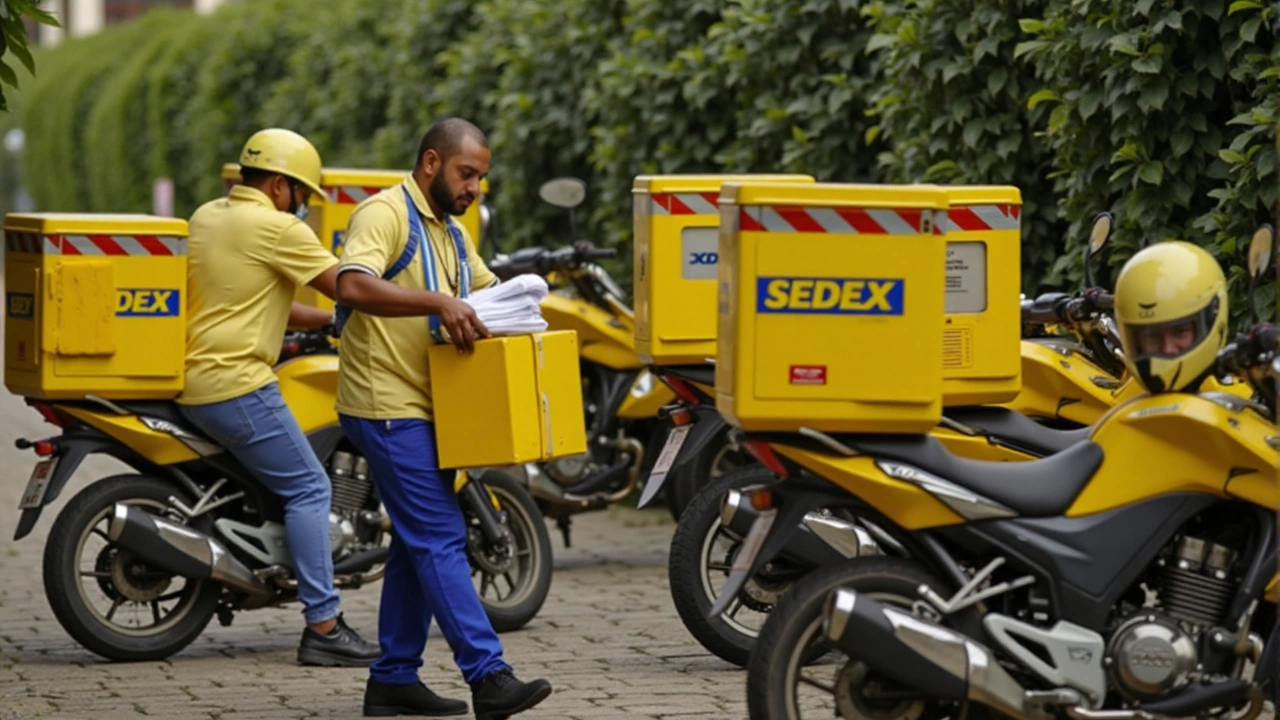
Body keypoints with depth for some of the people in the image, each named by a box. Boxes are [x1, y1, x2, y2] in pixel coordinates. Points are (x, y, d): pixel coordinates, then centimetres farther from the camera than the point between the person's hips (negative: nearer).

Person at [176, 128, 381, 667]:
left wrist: (326, 318, 18)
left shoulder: (207, 216, 16)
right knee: (308, 489, -6)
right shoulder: (274, 227, -12)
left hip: (192, 384, 10)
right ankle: (323, 628, -10)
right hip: (237, 385, -10)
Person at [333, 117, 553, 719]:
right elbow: (353, 286, -27)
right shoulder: (385, 213, -12)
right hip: (388, 406, -10)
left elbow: (487, 288, 28)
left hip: (426, 409, 10)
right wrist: (437, 302, -34)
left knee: (420, 543, 12)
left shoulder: (452, 232, 19)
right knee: (440, 539, -13)